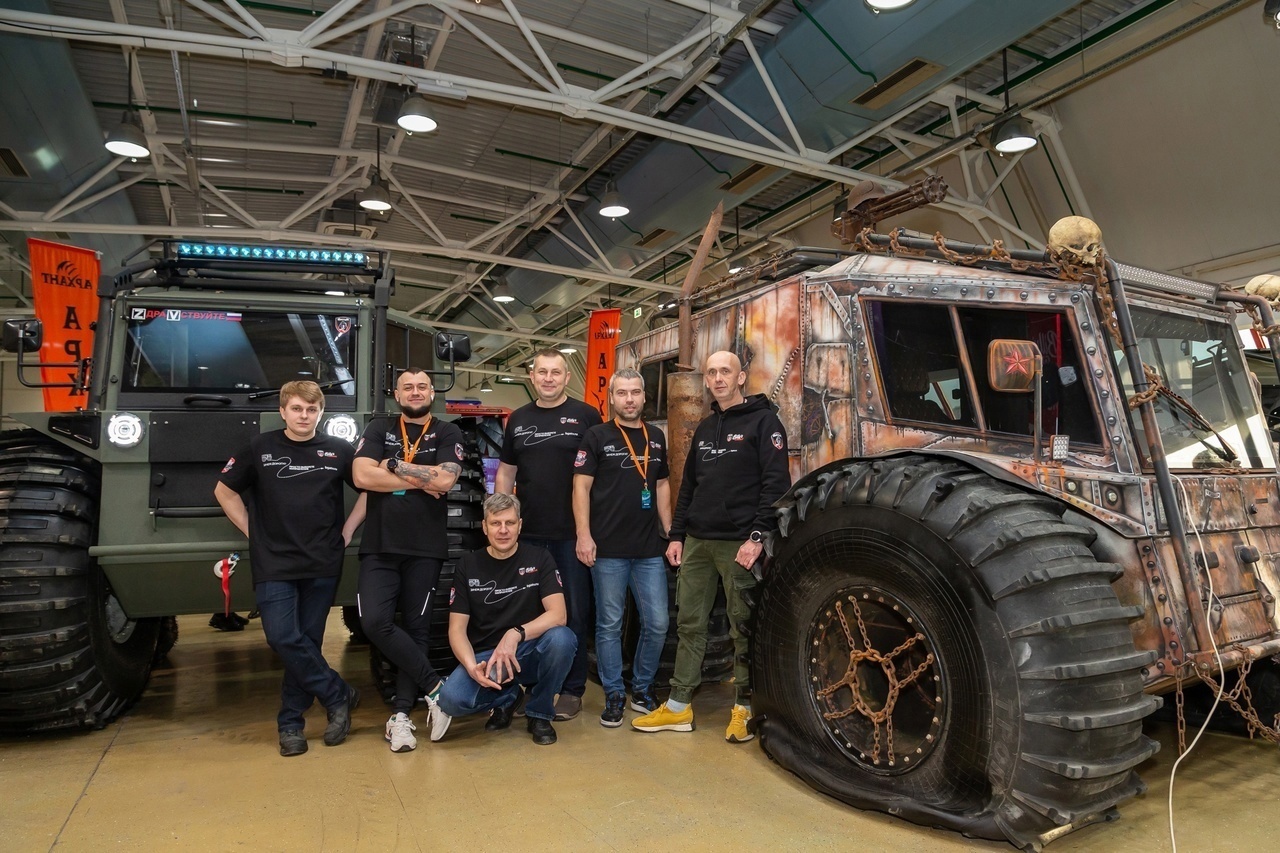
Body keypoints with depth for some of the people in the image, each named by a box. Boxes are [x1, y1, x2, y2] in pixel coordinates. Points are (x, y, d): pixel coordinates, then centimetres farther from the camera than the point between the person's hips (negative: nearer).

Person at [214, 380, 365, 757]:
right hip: (273, 563, 0)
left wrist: (348, 531, 4)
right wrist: (251, 532, 4)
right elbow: (224, 490, 12)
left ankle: (290, 722, 19)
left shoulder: (339, 451, 3)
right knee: (283, 639, -11)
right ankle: (338, 695, 7)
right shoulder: (259, 448, 3)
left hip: (323, 564, 0)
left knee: (308, 641, 5)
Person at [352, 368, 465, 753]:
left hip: (426, 549, -1)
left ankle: (400, 715, 13)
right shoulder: (379, 429, 10)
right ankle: (436, 686, 0)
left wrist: (394, 466, -8)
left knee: (416, 628, 3)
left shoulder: (447, 434, 5)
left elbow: (445, 480, -12)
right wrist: (420, 480, -8)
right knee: (375, 622, -13)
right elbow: (363, 477, -6)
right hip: (380, 547, 1)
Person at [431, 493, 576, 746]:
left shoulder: (539, 559, -4)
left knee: (561, 638, -33)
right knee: (451, 700, -29)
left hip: (530, 653, 0)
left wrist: (516, 634, -32)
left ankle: (539, 713, -4)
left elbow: (558, 614, -16)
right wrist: (472, 666, -23)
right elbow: (457, 628, -3)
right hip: (484, 655, 1)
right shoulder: (468, 565, 0)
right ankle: (505, 698, 7)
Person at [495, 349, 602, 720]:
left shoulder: (586, 416, 0)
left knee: (574, 613, 4)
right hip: (528, 533, 4)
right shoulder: (518, 420, 13)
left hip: (572, 534, -4)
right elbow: (505, 472, 17)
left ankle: (572, 689, 16)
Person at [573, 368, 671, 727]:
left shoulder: (656, 437, 12)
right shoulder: (597, 436, -1)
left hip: (650, 549, 4)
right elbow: (581, 486, -5)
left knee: (657, 623, 6)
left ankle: (642, 688, 25)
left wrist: (670, 532, 12)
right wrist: (584, 535, -13)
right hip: (608, 549, -4)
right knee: (609, 625, 5)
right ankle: (614, 694, 20)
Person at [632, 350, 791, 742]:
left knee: (743, 626, 3)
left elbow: (776, 483, -11)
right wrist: (677, 535, 14)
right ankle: (678, 707, 19)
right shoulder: (704, 428, 18)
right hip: (697, 541, 7)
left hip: (739, 543, -6)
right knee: (689, 624, 10)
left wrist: (757, 536, -18)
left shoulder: (762, 421, -3)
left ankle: (744, 709, 17)